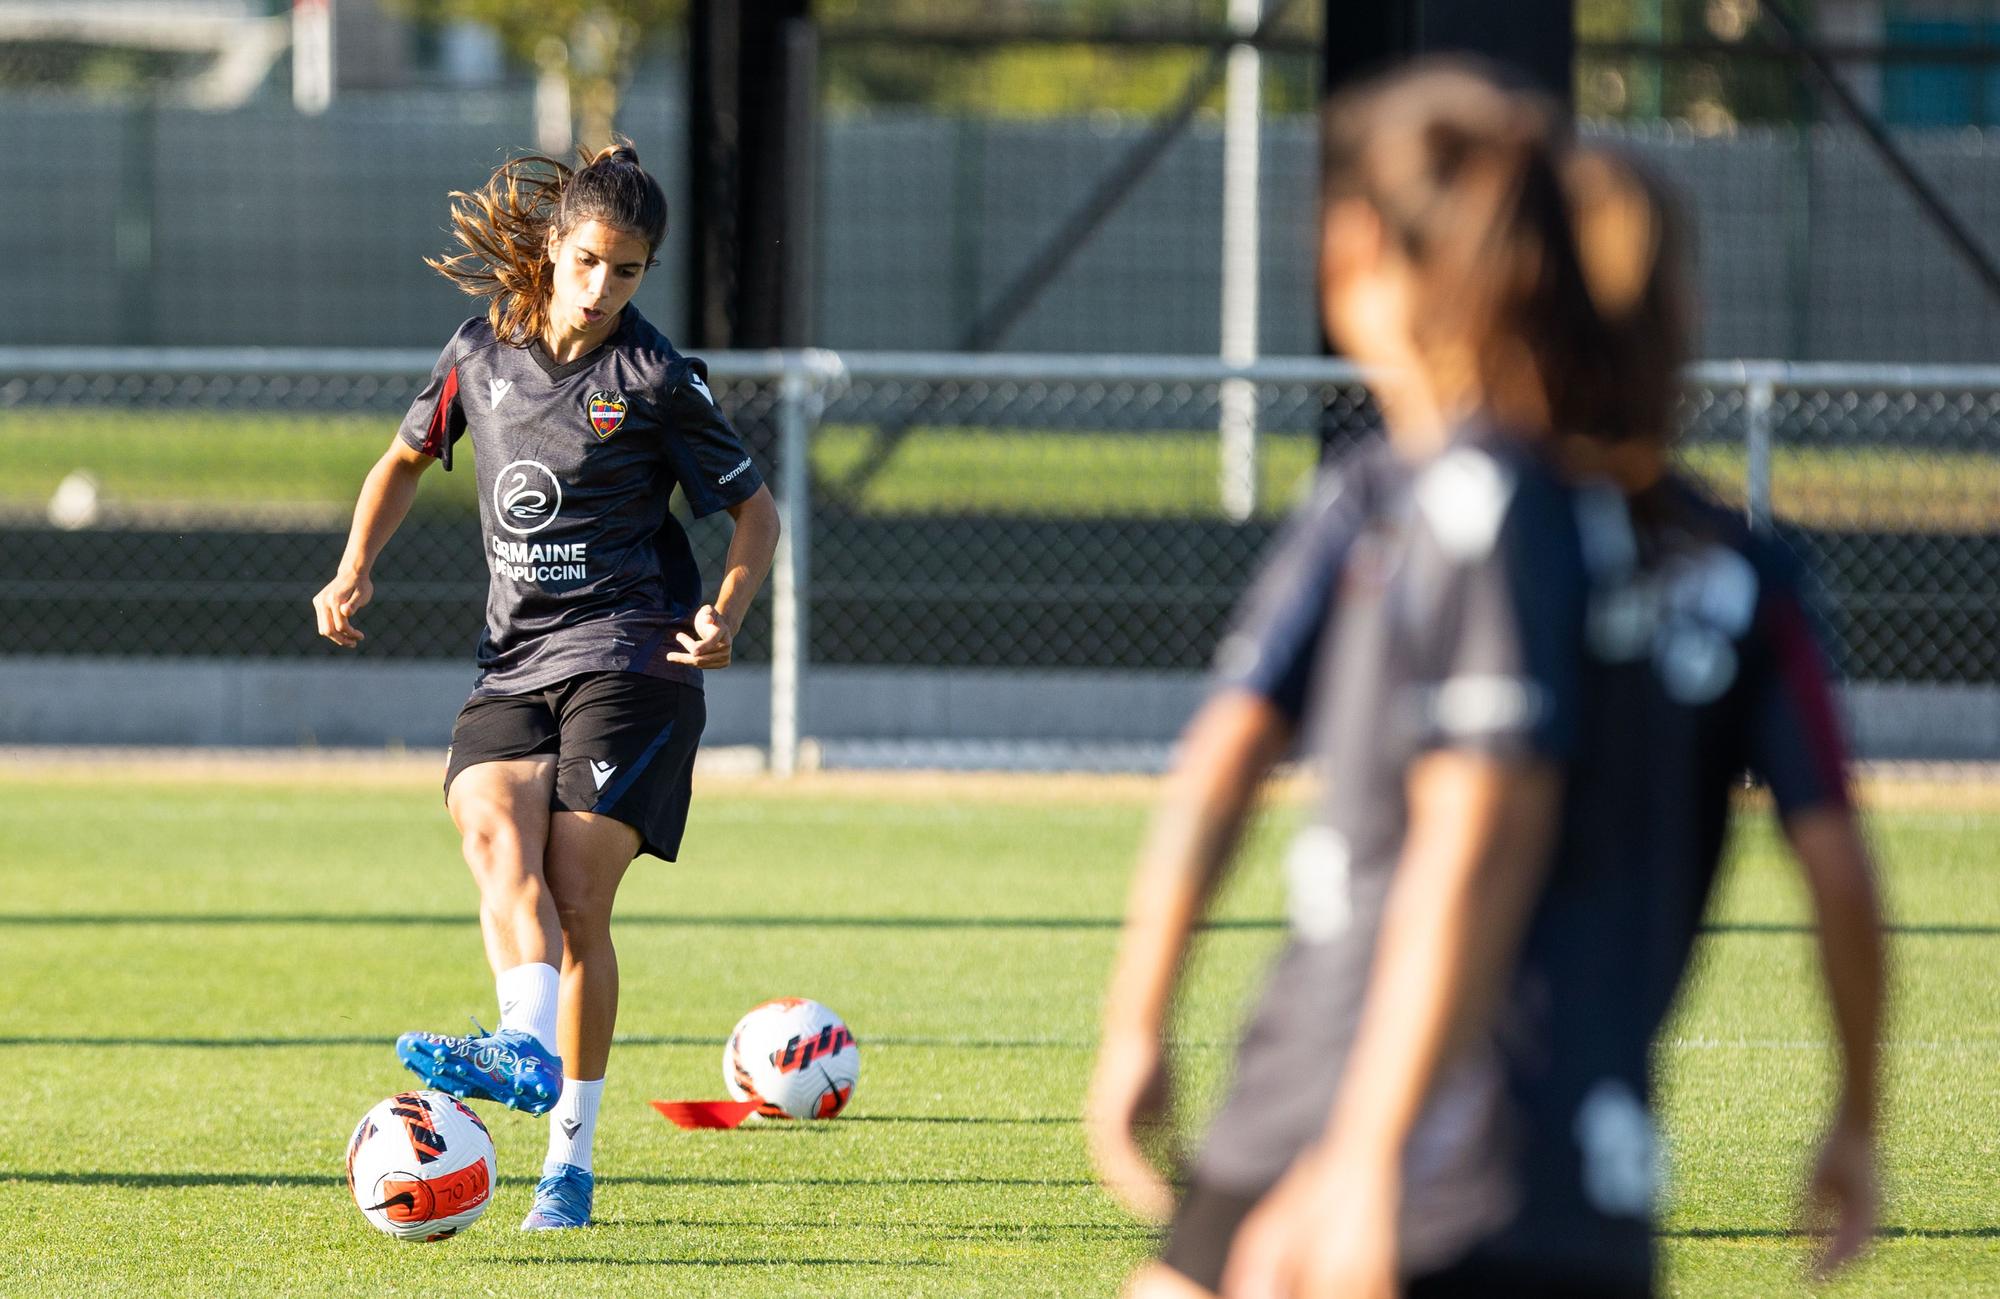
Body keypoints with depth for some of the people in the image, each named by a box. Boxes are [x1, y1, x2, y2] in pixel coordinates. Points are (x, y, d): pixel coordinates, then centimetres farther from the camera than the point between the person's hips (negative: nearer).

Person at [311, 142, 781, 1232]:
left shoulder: (655, 381, -2)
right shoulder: (484, 351, 9)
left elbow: (754, 510, 5)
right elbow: (406, 458, 25)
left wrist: (724, 616, -12)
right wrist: (355, 569, 10)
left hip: (630, 661, -3)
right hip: (513, 664, 4)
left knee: (577, 897, -12)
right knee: (496, 842, -25)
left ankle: (571, 1155, -9)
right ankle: (527, 1050, -45)